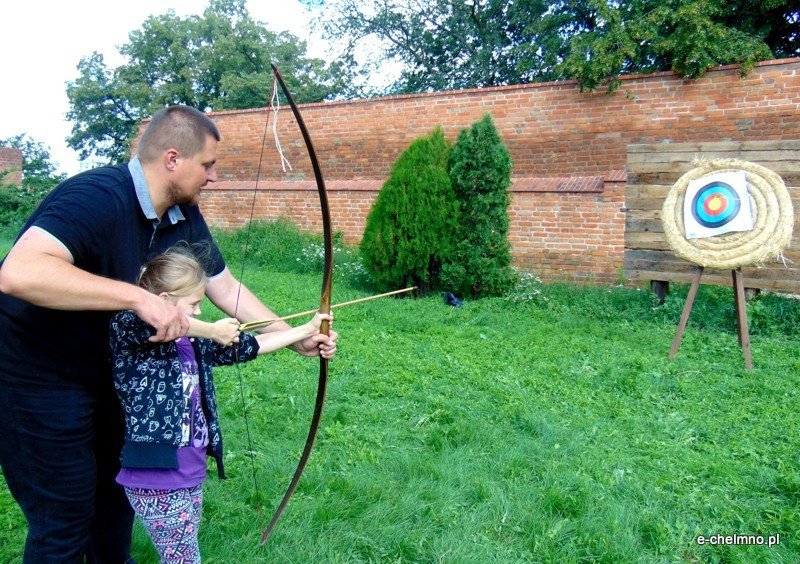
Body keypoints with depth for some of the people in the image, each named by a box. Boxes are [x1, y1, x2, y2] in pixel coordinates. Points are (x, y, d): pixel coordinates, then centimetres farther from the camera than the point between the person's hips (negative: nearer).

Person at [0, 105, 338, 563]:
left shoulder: (185, 219, -3)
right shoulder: (97, 198, -29)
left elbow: (227, 290, 4)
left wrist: (296, 339, 1)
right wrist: (137, 296, -45)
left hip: (103, 377, 8)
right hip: (37, 382, -8)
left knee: (117, 496, 20)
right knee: (64, 524, 5)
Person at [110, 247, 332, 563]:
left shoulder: (192, 345, 8)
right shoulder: (131, 339, -14)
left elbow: (249, 346, 13)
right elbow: (141, 318, -37)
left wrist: (306, 332, 14)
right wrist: (211, 331, -27)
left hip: (191, 478, 8)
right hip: (157, 486, -8)